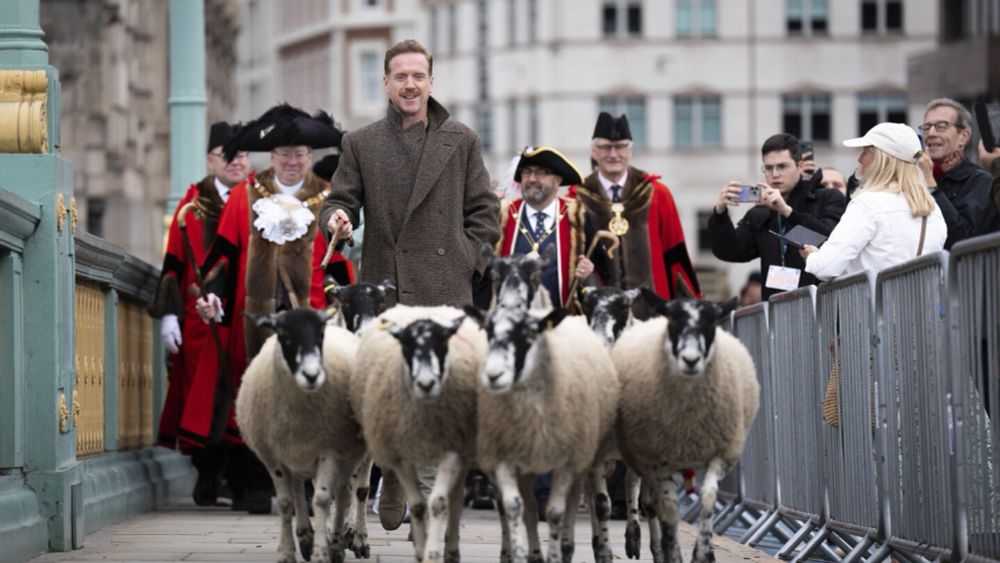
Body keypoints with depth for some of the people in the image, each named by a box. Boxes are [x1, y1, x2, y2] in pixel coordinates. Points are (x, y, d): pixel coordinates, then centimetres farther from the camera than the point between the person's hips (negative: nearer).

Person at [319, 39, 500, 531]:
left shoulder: (461, 141, 9)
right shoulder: (361, 144, 11)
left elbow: (485, 211, 11)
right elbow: (341, 200, 8)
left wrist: (465, 262, -1)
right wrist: (336, 220, -16)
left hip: (443, 291, -2)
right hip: (382, 288, 2)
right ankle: (392, 496, 21)